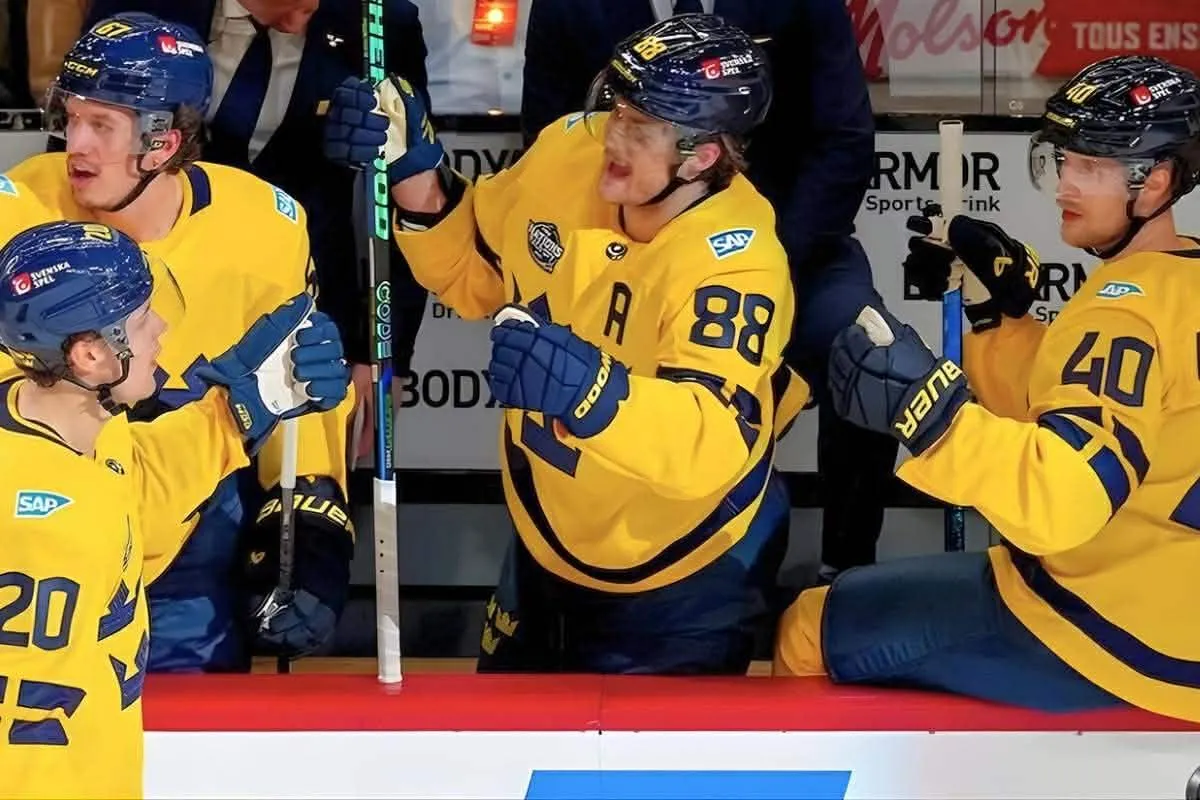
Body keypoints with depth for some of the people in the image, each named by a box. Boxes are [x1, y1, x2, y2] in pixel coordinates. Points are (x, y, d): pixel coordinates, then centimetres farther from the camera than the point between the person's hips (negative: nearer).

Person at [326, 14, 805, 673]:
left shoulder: (736, 265, -31)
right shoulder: (569, 155, -13)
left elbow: (713, 446, -42)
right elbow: (471, 270, 3)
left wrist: (590, 389, -57)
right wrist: (414, 176, -14)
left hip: (678, 579, -6)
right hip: (548, 544, 7)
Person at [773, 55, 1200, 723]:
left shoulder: (1131, 309, -21)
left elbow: (1065, 496, -33)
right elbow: (1060, 410, 17)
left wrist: (929, 408, -41)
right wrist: (997, 310, 7)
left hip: (1112, 638, -10)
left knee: (813, 637, 2)